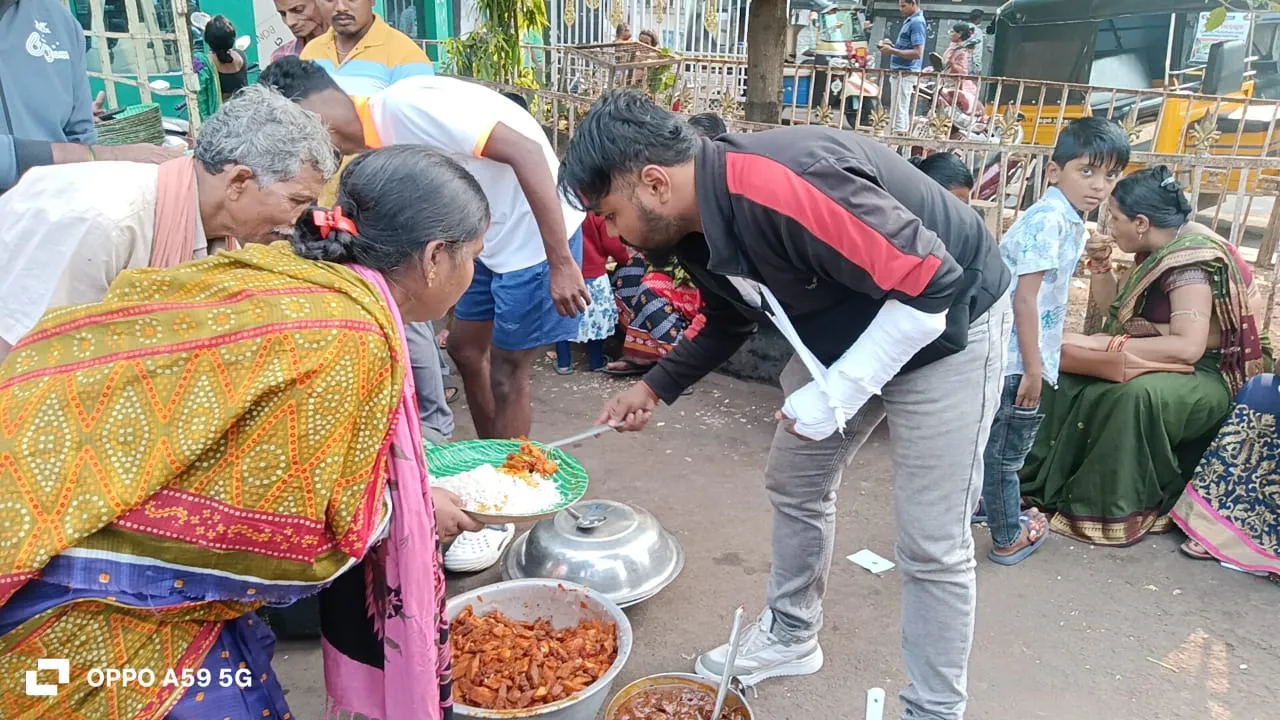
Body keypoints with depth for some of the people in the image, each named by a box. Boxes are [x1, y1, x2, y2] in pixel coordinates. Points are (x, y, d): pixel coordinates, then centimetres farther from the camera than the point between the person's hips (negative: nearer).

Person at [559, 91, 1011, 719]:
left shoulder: (780, 189, -36)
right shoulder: (697, 228, -7)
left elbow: (930, 283, -32)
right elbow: (731, 320, 13)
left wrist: (835, 394, -27)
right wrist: (656, 386, 7)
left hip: (946, 322, -8)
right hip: (846, 329, 8)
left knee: (931, 544, -3)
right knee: (794, 484, 15)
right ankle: (791, 635, 36)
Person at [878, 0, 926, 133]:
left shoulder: (917, 23, -13)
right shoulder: (910, 21, 17)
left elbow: (917, 53, -20)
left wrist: (892, 51, -19)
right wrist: (892, 45, 10)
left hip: (905, 74, -10)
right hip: (901, 73, 10)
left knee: (899, 113, -10)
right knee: (903, 112, 13)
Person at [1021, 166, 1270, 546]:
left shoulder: (1190, 262, -22)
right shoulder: (1157, 250, 4)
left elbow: (1189, 347, -34)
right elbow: (1113, 306, 17)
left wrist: (1104, 343, -31)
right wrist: (1100, 264, 0)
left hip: (1205, 376, -9)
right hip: (1159, 364, 9)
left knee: (1134, 395, -38)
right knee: (1066, 376, -6)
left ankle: (1113, 510, -23)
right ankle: (1046, 482, -5)